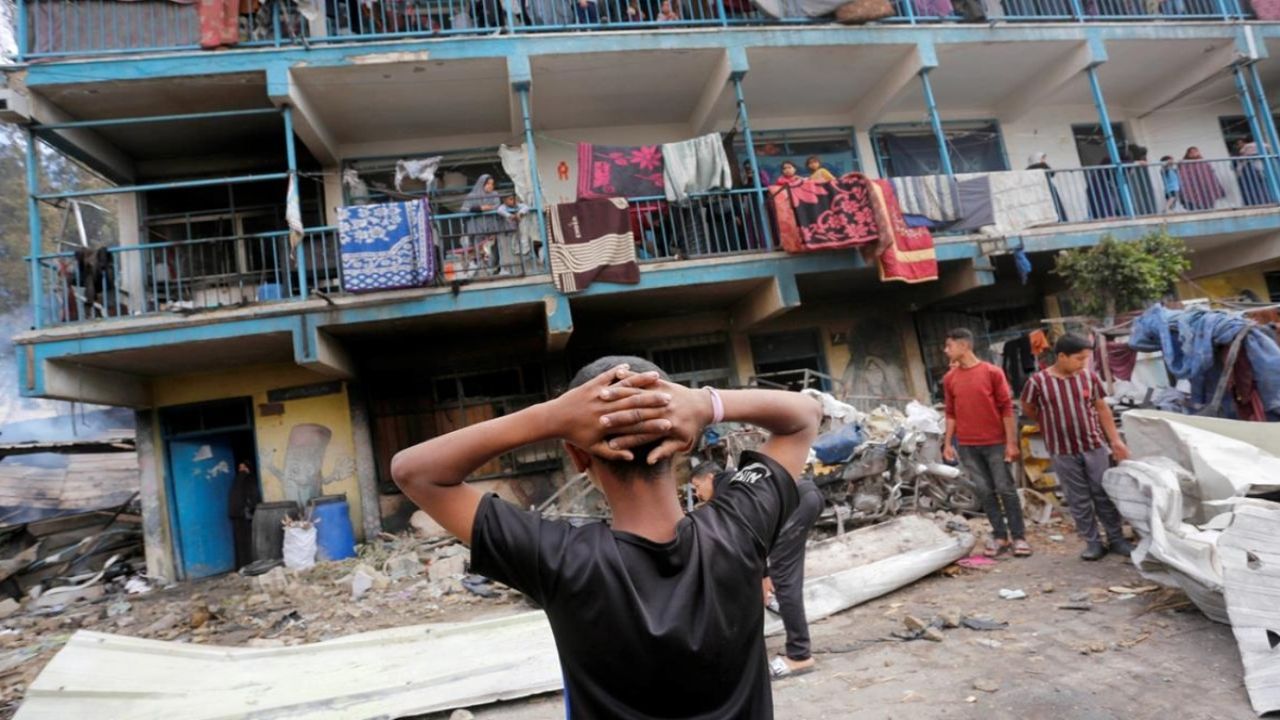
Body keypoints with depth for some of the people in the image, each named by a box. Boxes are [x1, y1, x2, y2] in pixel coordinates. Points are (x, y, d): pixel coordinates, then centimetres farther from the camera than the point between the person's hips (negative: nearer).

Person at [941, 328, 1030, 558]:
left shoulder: (992, 372, -6)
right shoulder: (949, 378, 5)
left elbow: (1006, 408, -5)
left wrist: (1011, 442, -8)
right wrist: (947, 443, 5)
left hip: (995, 442, -3)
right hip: (967, 446, 3)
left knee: (1005, 489, 2)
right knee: (984, 491, 8)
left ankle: (1019, 536, 13)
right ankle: (999, 536, 18)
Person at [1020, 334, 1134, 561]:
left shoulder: (1090, 377, -2)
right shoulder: (1038, 382, -12)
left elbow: (1102, 409, 6)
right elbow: (1028, 409, 4)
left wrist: (1115, 440, 3)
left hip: (1094, 446, 2)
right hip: (1063, 452, -2)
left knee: (1105, 494, 10)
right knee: (1079, 499, 8)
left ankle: (1116, 539, 24)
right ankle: (1093, 542, 20)